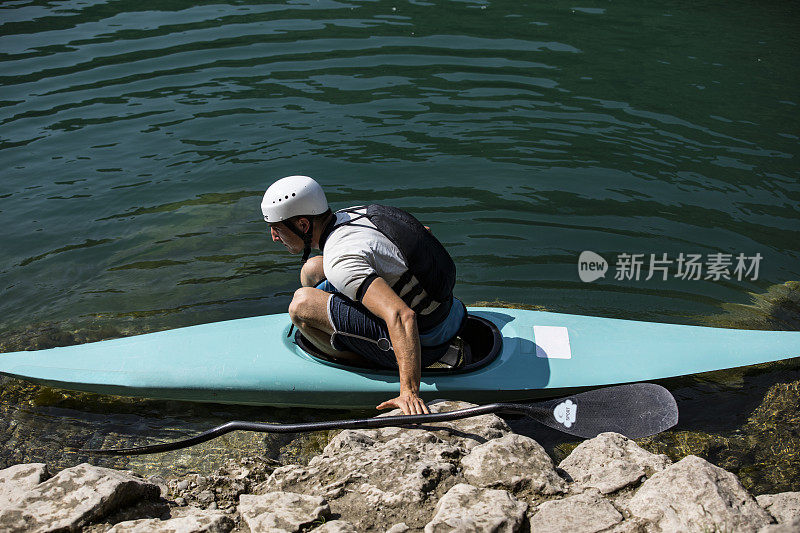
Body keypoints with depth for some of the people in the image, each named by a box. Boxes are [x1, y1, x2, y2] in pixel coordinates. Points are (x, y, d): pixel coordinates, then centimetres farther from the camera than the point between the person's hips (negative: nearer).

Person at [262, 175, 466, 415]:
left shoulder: (341, 260, -27)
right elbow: (424, 232, 16)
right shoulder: (353, 214, 2)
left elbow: (402, 317, -38)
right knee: (312, 269, 12)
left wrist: (410, 391, -40)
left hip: (424, 341, -9)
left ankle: (364, 367, 2)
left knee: (301, 303, -17)